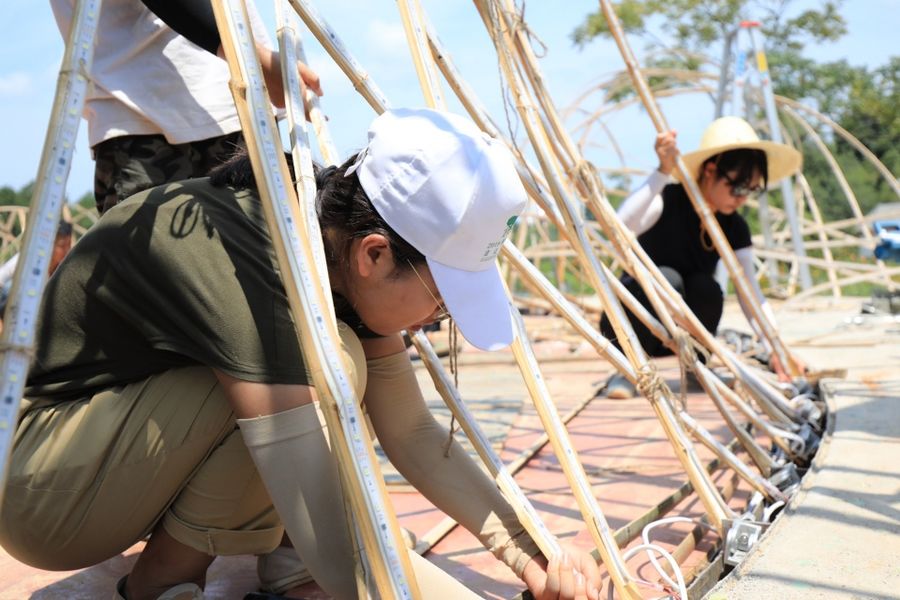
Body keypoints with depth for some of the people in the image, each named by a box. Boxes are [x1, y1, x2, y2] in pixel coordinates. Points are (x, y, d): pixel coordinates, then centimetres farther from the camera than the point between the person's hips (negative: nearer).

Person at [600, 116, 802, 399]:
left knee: (706, 289, -28)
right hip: (629, 320, -4)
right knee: (666, 279, -34)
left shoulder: (735, 228, -4)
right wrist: (663, 173, -48)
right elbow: (622, 225, -40)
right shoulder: (669, 200, -19)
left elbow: (750, 292, -10)